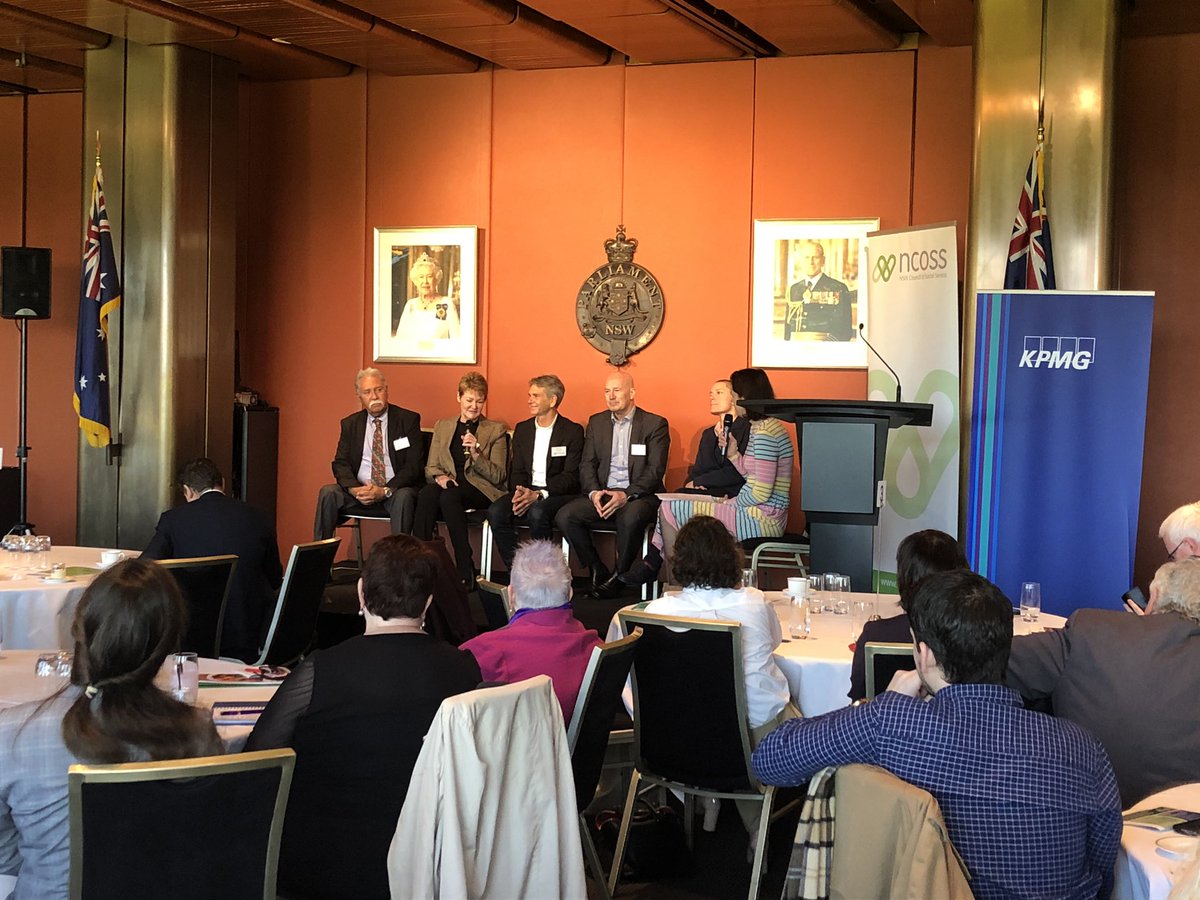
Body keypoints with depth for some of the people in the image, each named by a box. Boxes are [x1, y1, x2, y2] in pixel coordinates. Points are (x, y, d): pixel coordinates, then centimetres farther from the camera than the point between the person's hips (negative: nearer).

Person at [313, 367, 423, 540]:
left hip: (395, 491, -3)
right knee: (328, 493, -23)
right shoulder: (350, 424, 13)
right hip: (359, 492, 3)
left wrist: (386, 491, -18)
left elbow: (414, 465, -5)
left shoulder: (408, 420, 2)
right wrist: (353, 488, -16)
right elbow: (340, 463, 6)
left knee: (404, 497, -36)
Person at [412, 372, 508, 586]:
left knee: (449, 496, -37)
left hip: (481, 490, -3)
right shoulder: (442, 426, 21)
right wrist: (439, 476, -6)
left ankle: (465, 571, -33)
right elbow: (430, 468, 18)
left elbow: (499, 476, 4)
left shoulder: (496, 430, 11)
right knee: (426, 494, -34)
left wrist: (476, 453, -12)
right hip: (449, 485, 3)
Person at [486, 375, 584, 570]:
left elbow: (571, 476, -8)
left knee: (538, 512, -37)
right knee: (496, 511, -25)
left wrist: (539, 494, -22)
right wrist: (519, 492, -11)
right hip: (526, 490, 5)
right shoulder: (522, 429, 16)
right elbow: (517, 471, 13)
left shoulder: (572, 431, -2)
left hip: (559, 494, -5)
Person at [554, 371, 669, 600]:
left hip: (638, 495, -4)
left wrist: (626, 495, -21)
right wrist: (594, 492, -11)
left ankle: (620, 577, -14)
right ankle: (598, 572, -5)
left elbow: (655, 470, -7)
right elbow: (587, 464, 10)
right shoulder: (596, 422, 16)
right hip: (602, 495, 4)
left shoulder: (655, 424, 1)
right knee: (564, 517, -21)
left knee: (631, 518, -38)